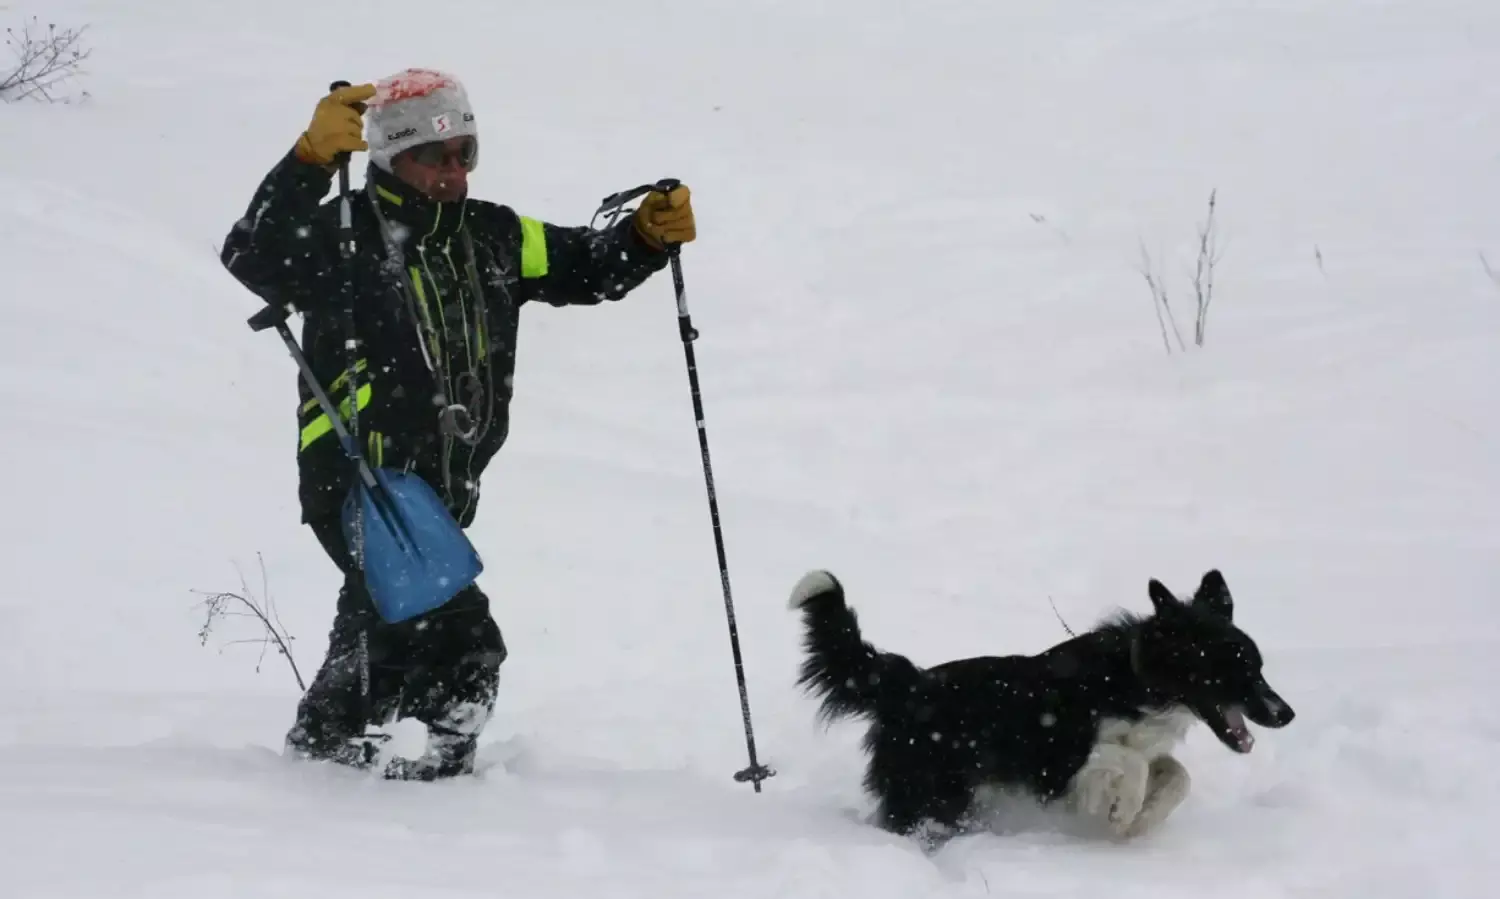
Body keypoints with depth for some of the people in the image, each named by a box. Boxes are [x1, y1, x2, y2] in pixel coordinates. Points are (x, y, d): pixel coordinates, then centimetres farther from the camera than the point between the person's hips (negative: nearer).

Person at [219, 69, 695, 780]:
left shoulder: (491, 238, 7)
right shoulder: (344, 237, -12)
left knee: (380, 634, 25)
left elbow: (587, 267, 17)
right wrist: (314, 156, -39)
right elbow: (254, 258, -29)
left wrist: (647, 235, -3)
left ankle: (323, 739, 44)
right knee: (460, 644, -18)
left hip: (441, 494, 8)